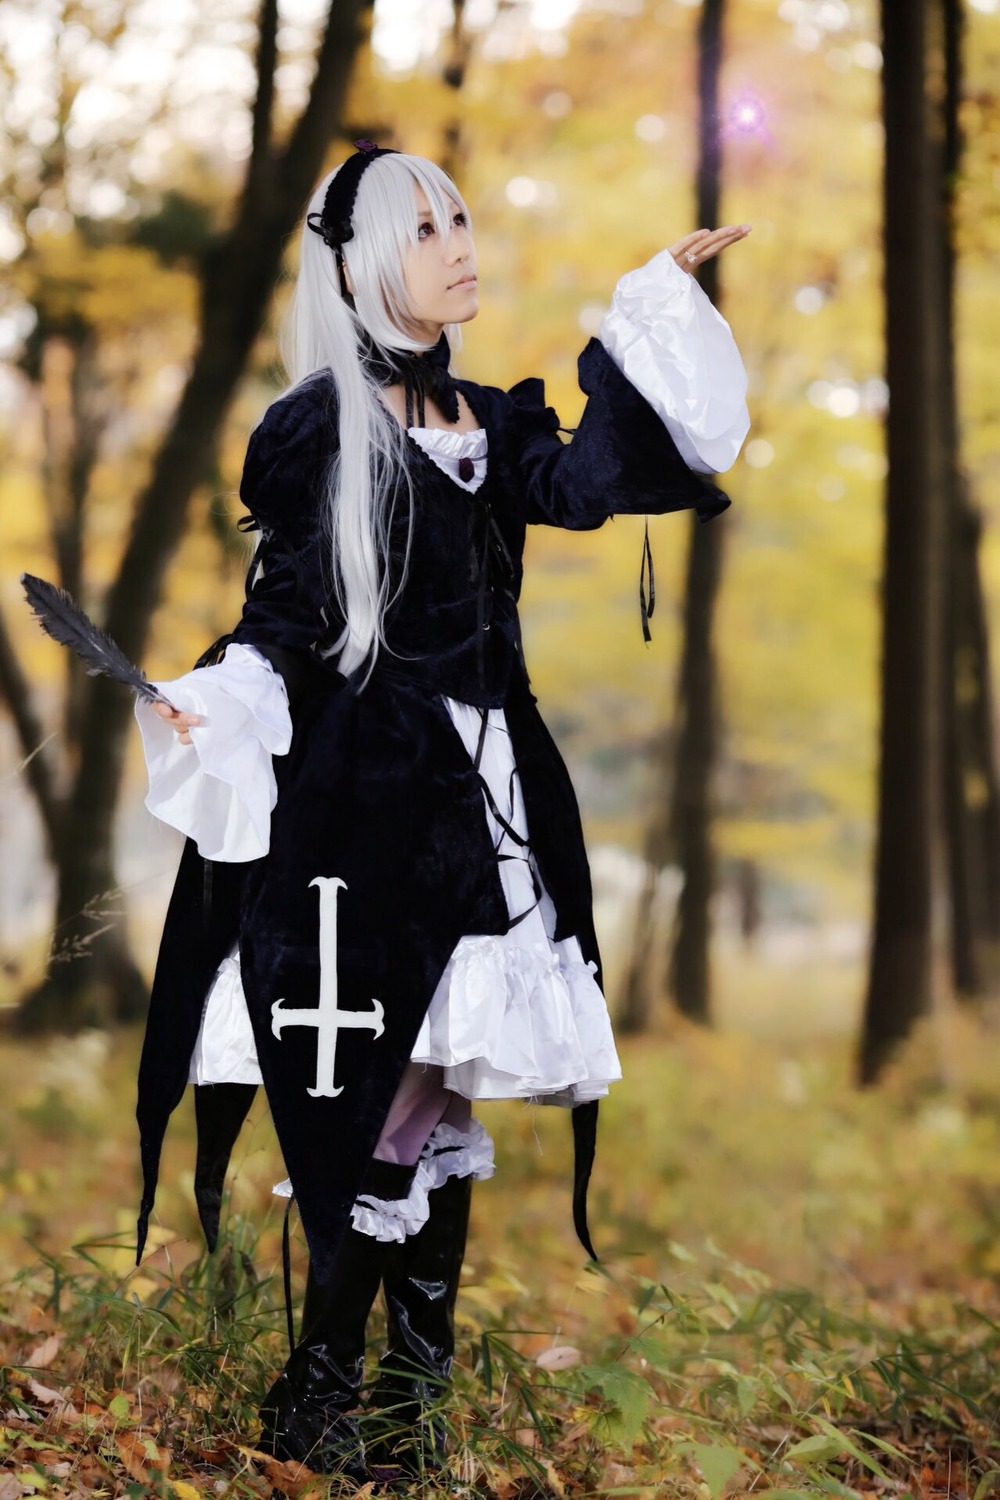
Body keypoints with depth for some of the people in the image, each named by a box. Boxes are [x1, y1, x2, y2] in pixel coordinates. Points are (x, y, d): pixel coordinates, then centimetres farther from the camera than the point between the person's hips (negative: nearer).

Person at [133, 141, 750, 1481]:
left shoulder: (485, 420, 14)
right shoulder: (315, 430, -4)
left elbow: (583, 483, -4)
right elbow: (283, 618, -4)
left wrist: (655, 307, 0)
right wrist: (211, 706, -23)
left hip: (484, 788, 6)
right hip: (369, 794, -6)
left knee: (447, 1096, 9)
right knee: (394, 1095, -8)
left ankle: (417, 1385, 18)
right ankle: (316, 1396, 3)